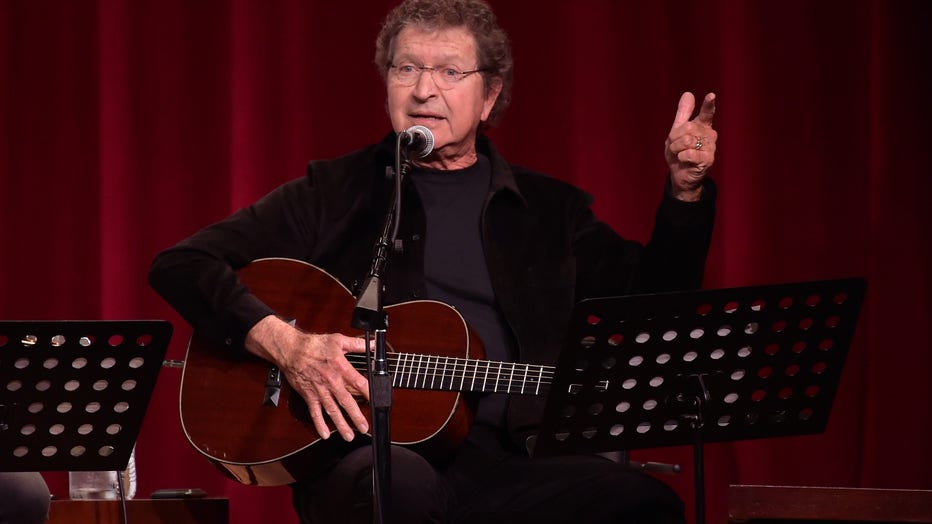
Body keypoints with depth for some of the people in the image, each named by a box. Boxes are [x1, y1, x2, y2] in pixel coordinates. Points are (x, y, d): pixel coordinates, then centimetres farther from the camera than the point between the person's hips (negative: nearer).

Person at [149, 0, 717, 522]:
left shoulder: (547, 209, 20)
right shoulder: (336, 193, 13)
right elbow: (181, 264, 8)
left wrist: (686, 191, 1)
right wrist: (283, 343, -8)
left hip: (507, 460, 3)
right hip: (369, 452, -3)